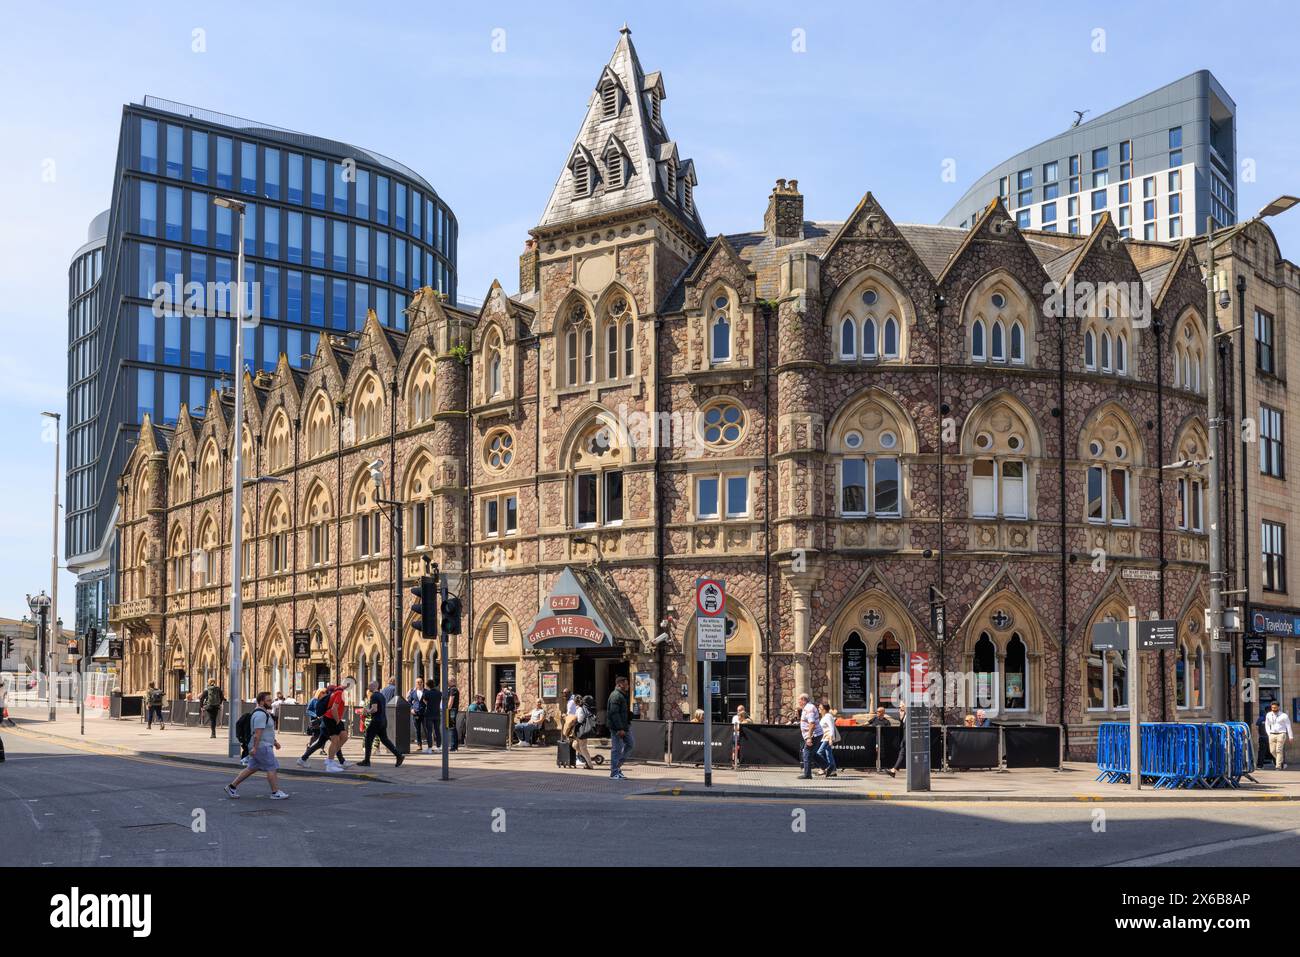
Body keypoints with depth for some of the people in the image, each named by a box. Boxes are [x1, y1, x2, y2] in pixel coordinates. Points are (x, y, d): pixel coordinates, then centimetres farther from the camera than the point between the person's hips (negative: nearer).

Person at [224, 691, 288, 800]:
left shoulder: (264, 713, 17)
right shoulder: (260, 714, -18)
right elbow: (258, 732, -23)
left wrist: (275, 742, 27)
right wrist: (255, 748, -26)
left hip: (261, 746, 11)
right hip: (262, 746, -11)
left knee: (252, 768, 13)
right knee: (272, 768, -4)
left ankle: (232, 786, 16)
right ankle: (275, 793, 1)